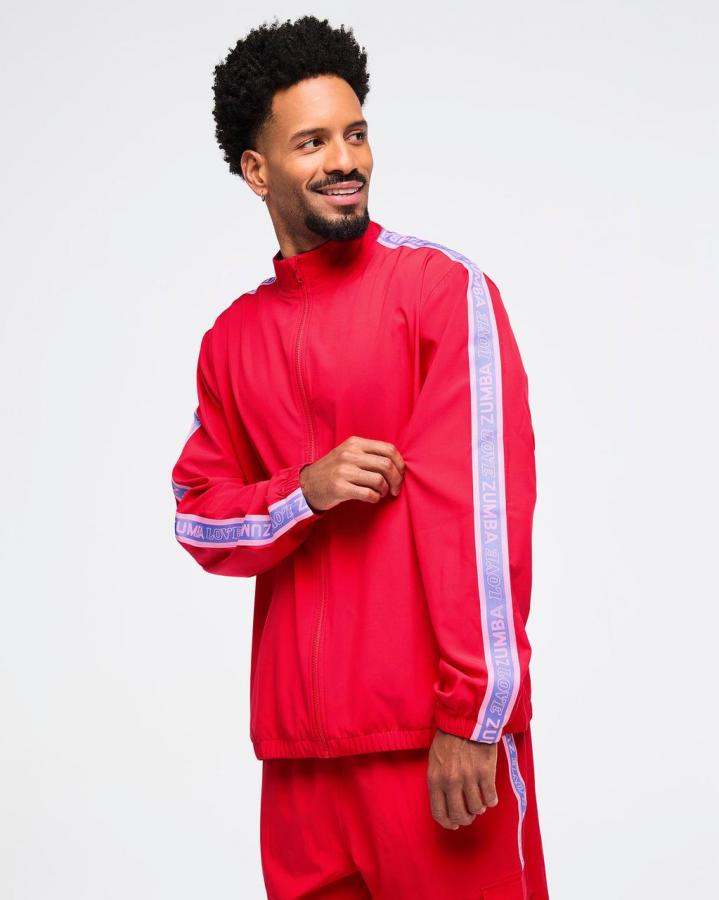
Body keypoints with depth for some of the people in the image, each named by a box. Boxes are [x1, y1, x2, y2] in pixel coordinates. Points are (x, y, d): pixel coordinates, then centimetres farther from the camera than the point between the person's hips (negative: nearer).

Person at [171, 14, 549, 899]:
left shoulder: (444, 289, -5)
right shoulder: (232, 339, 11)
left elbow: (481, 503, -12)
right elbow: (199, 520, 11)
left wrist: (473, 716, -17)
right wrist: (306, 492, -10)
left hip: (440, 728, -4)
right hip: (298, 735, 4)